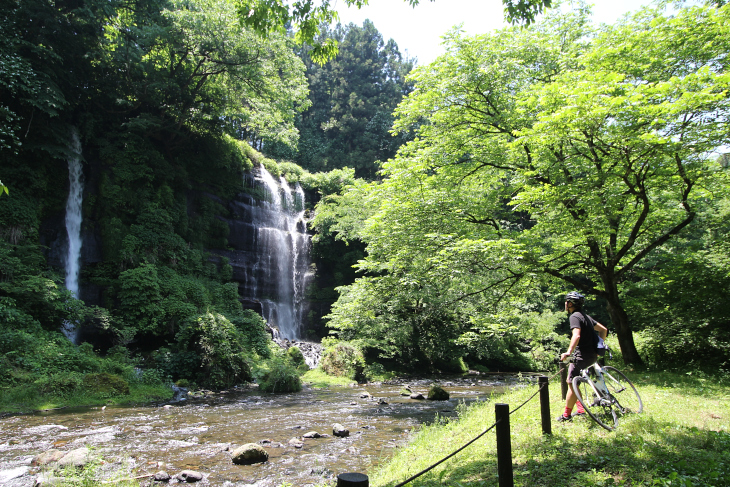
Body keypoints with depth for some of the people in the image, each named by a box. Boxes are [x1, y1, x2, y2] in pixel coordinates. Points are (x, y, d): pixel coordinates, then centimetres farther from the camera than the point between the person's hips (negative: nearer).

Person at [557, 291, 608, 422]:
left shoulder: (575, 316, -13)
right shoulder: (585, 316, 17)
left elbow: (576, 335, -29)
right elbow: (603, 330, 22)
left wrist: (569, 352, -38)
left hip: (583, 355, -10)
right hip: (592, 355, 10)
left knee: (572, 384, -2)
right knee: (571, 381, 18)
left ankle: (566, 415, 3)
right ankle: (580, 410, 19)